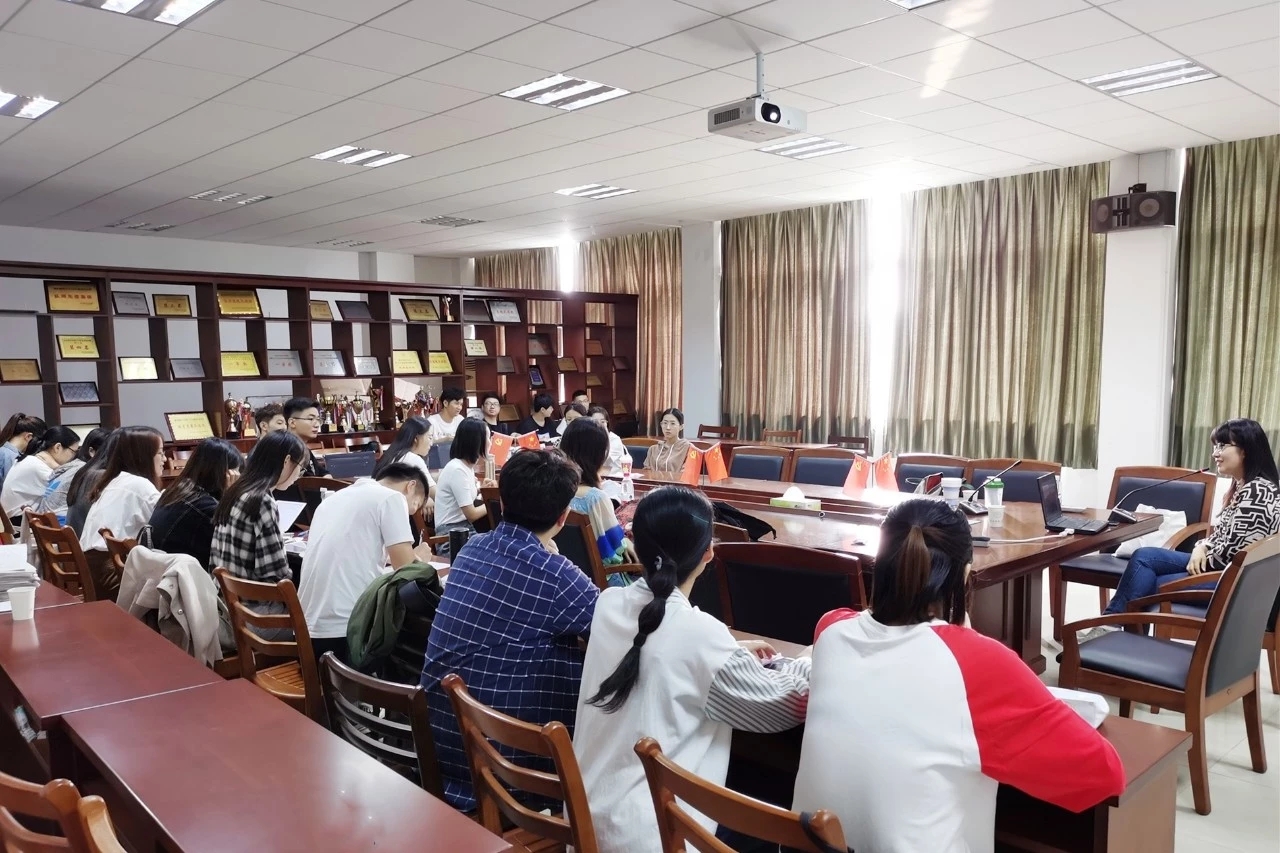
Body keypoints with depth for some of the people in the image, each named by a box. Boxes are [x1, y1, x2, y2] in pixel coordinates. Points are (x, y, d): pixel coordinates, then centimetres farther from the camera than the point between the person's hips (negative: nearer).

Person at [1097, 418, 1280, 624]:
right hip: (1219, 566, 9)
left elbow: (1231, 554, -24)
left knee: (1144, 588, -11)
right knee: (1143, 557, -6)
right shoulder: (1243, 486, 13)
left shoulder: (1257, 492, -19)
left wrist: (1201, 556, -6)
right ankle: (1109, 626, -14)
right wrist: (1201, 548, -2)